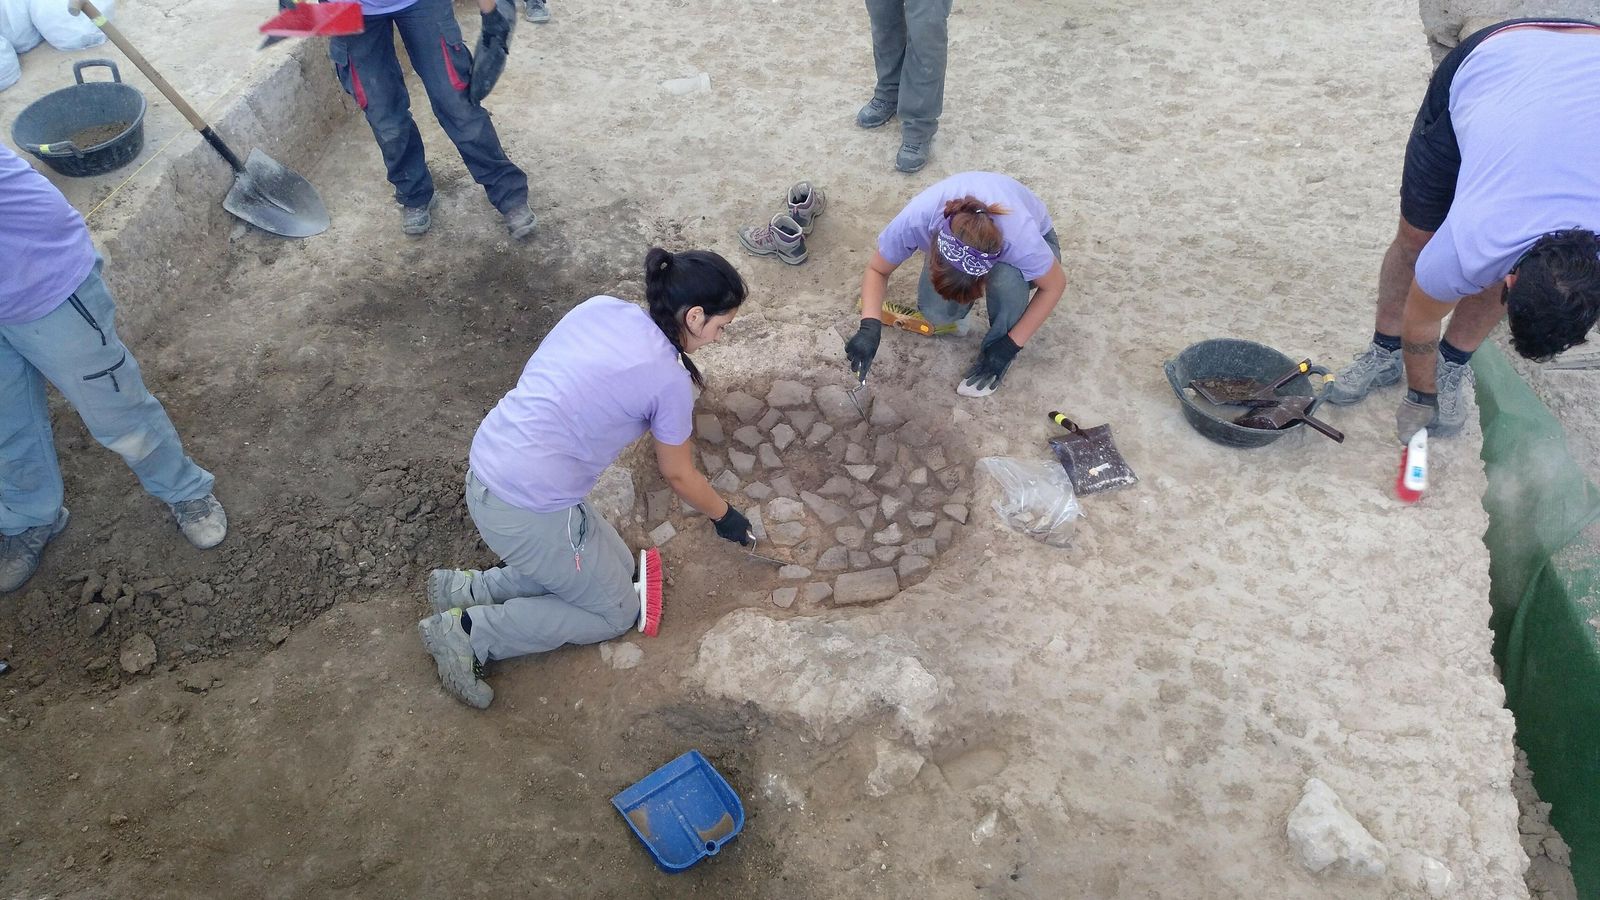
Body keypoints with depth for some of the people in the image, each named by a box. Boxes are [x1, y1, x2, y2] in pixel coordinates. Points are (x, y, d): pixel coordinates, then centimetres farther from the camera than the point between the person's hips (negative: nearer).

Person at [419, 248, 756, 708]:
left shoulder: (599, 307, 4)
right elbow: (679, 476, 3)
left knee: (618, 568, 21)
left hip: (484, 471, 8)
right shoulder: (670, 379, -13)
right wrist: (725, 516, 21)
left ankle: (467, 590, 16)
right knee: (618, 612, 13)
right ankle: (468, 632, 4)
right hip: (529, 511, -8)